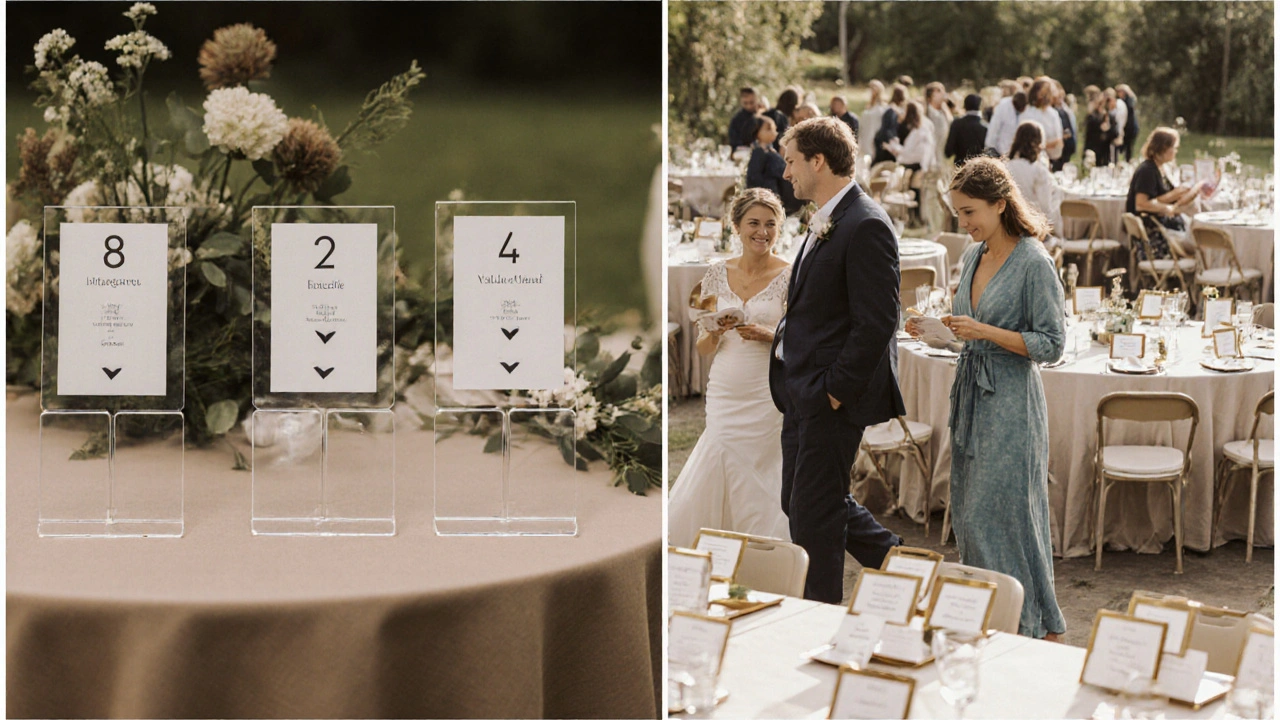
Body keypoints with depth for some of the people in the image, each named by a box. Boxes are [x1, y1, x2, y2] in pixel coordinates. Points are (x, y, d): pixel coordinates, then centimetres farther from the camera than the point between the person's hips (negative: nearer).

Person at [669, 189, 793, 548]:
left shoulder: (790, 277, -3)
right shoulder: (717, 274, 6)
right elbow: (703, 347, 8)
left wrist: (768, 335, -16)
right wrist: (715, 332, -13)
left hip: (767, 396, -3)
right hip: (724, 393, 3)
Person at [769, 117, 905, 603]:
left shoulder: (866, 226, -18)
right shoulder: (824, 223, 13)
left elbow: (876, 322, -21)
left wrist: (836, 390, -19)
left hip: (832, 396, -10)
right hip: (801, 389, 10)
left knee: (812, 512, -2)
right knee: (799, 500, 16)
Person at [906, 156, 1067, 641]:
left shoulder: (1033, 263, -14)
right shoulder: (973, 256, 10)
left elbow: (1051, 345, -14)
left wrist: (986, 331, -21)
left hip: (1011, 403, -8)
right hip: (970, 395, 8)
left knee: (1000, 513, -5)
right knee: (969, 512, 11)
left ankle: (1039, 626, 8)